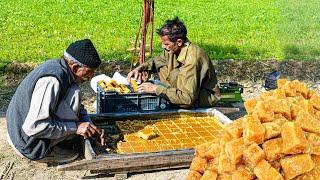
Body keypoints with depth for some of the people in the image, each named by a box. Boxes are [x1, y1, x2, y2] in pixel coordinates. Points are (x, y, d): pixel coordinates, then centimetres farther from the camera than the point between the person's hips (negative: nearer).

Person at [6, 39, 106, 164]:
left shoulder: (58, 67, 1)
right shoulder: (52, 81, -28)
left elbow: (78, 108, 12)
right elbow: (33, 127, -30)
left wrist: (91, 128, -2)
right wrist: (75, 127, -24)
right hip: (30, 145, -9)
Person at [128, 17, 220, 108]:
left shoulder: (193, 59, -32)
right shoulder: (173, 48, -7)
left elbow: (188, 98, -34)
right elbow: (159, 61, 14)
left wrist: (156, 89, -30)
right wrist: (140, 68, -5)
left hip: (206, 97, -8)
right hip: (191, 91, 8)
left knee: (176, 73, -28)